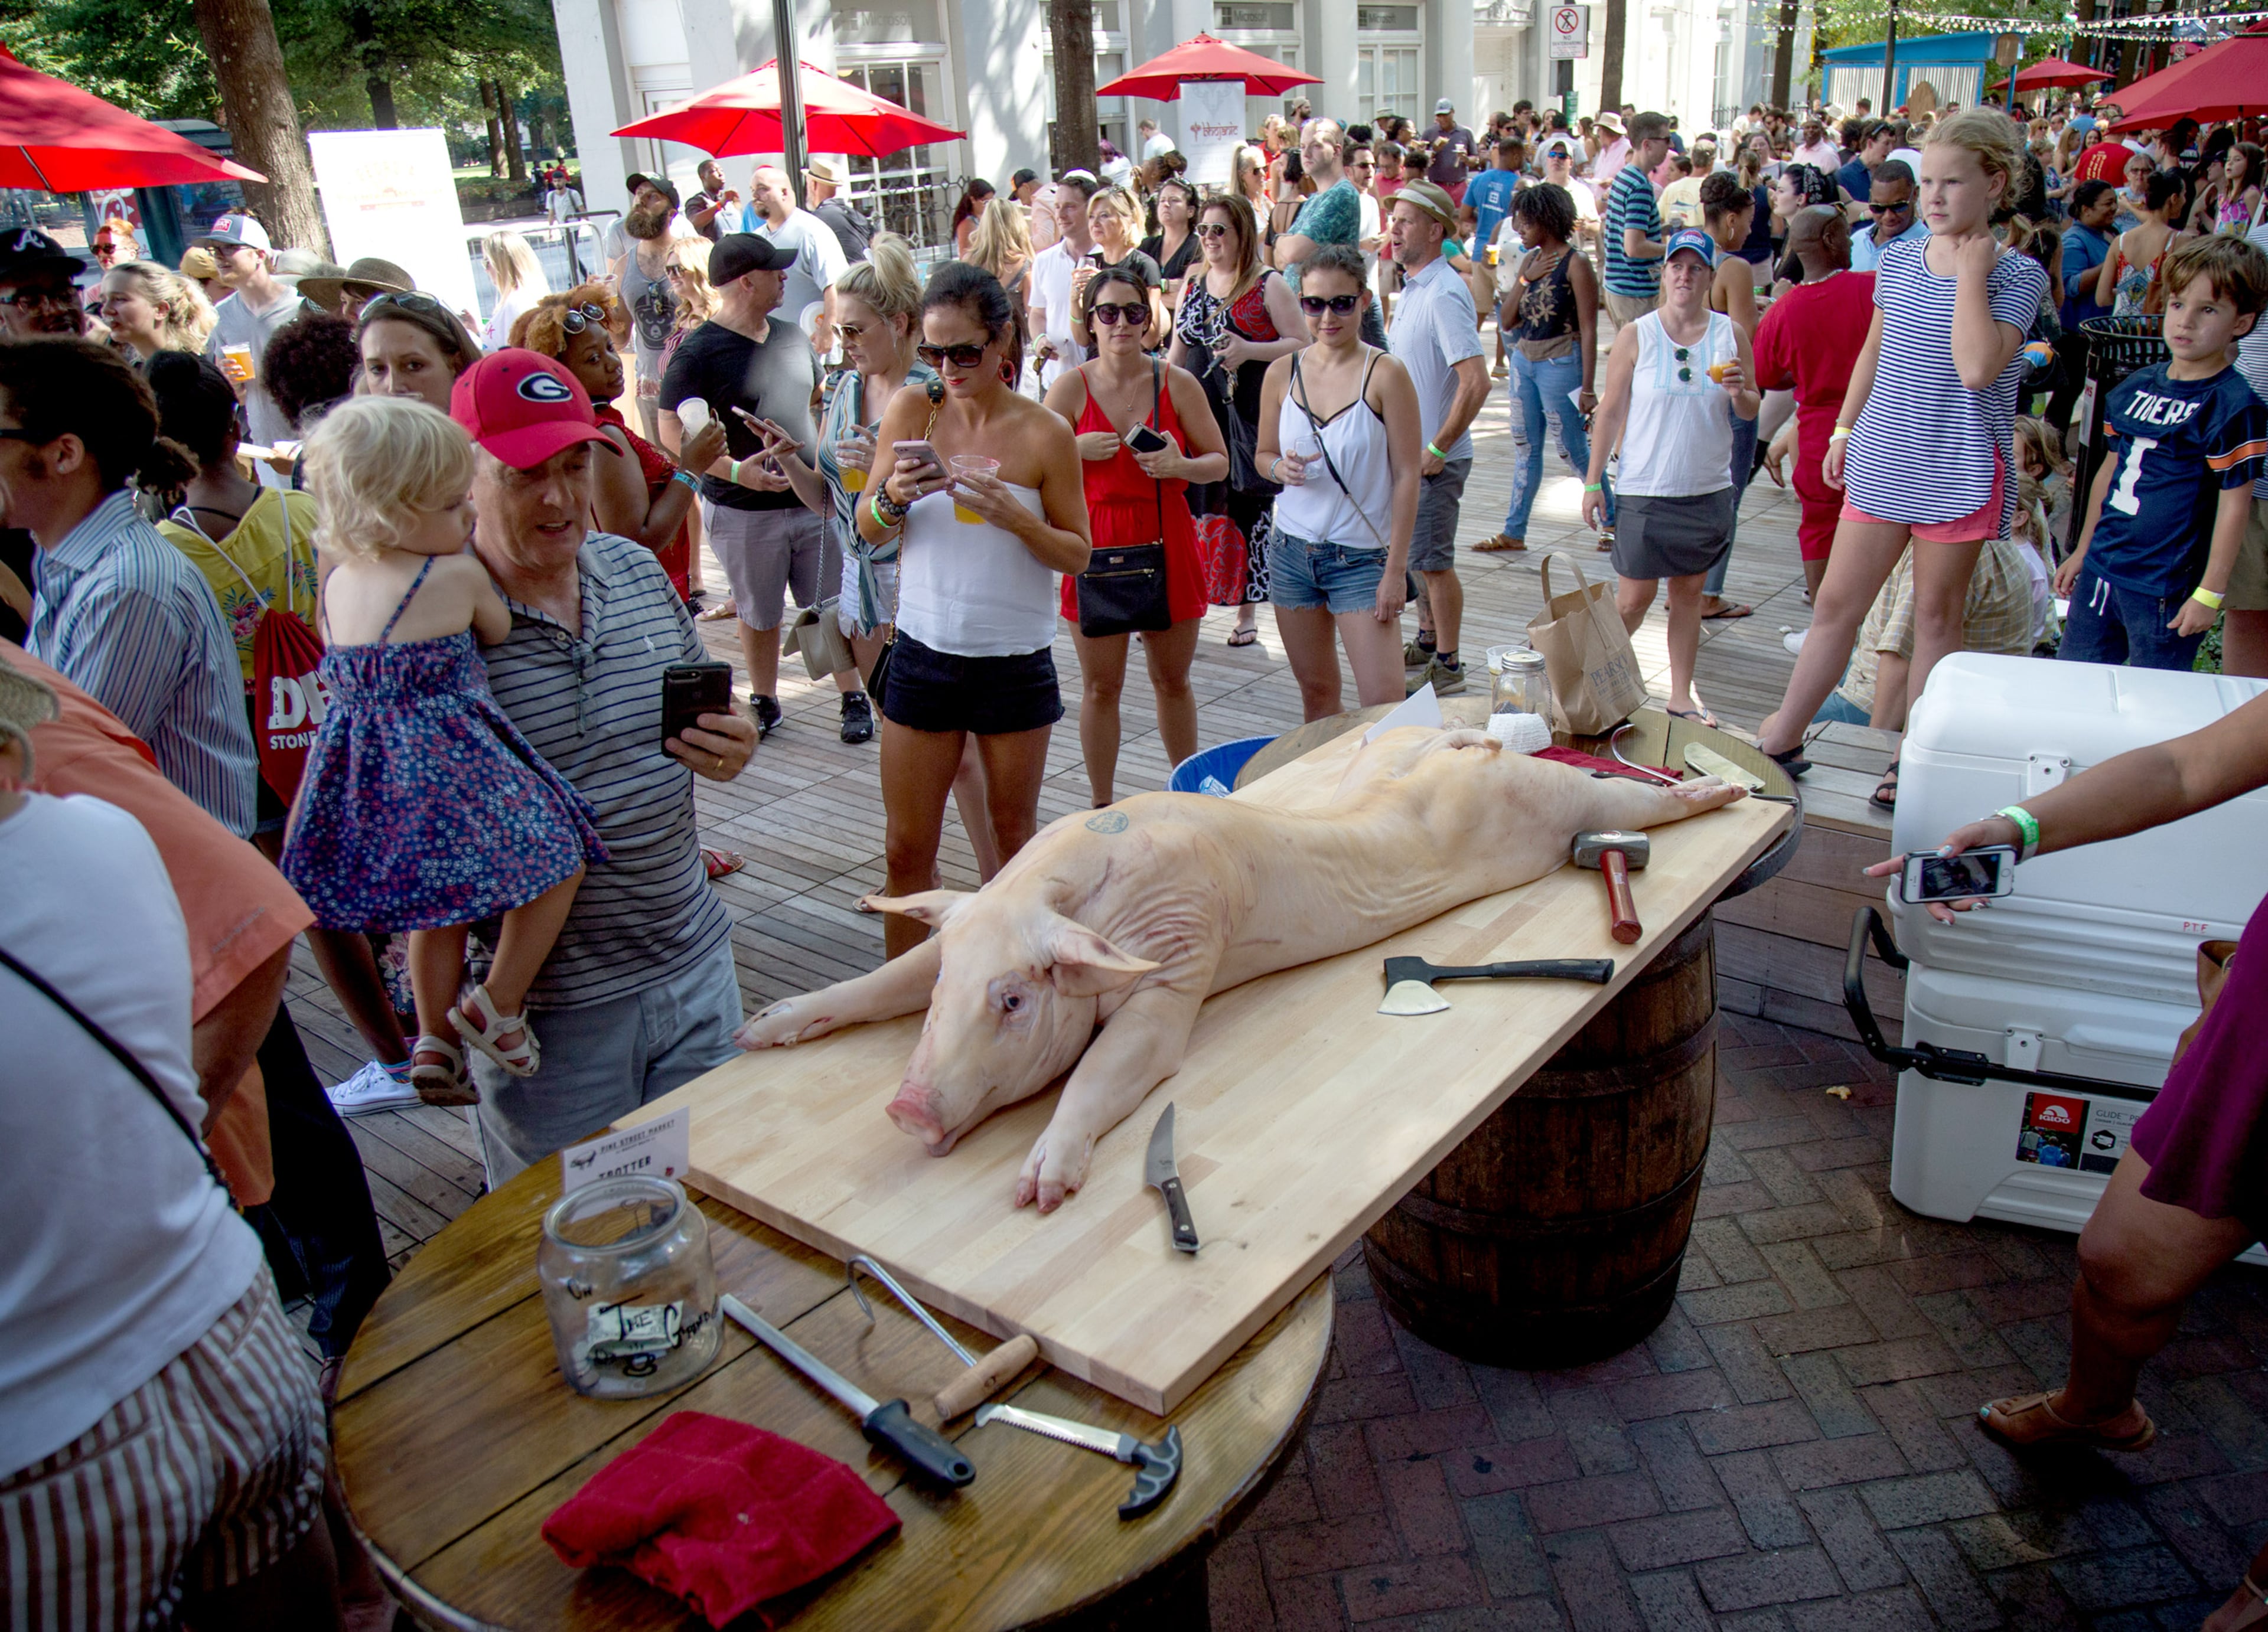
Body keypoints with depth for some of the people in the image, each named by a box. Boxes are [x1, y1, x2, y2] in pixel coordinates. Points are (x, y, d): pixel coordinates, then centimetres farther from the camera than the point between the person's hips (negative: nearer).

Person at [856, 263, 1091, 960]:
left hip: (1015, 661, -2)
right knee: (907, 847, 7)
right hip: (923, 652, 2)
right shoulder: (911, 412, -1)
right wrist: (894, 496, -19)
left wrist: (1015, 518, -22)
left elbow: (1078, 553, -4)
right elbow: (868, 530, 3)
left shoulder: (1043, 435, -8)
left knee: (1015, 835, 14)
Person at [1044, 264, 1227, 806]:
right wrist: (1079, 449, -17)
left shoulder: (1179, 384, 1)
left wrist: (1180, 465, -16)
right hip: (1096, 545, -1)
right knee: (1100, 686, 6)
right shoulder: (1071, 386, -1)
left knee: (1173, 680, 13)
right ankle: (1101, 806, 19)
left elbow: (1220, 461, 5)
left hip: (1167, 543, 1)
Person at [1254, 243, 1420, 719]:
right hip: (1292, 551, 4)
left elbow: (1406, 475, -8)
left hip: (1362, 556, -4)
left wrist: (1395, 570, -12)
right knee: (1316, 691, 13)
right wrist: (1281, 468, -11)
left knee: (1384, 702, -9)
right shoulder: (1283, 372, 3)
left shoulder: (1385, 374, -9)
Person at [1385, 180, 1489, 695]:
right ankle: (1429, 643, 33)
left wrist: (1437, 449, -22)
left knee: (1433, 561, -2)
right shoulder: (1413, 287, 11)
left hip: (1435, 458, -9)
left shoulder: (1443, 294, -19)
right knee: (1423, 557, 19)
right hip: (1410, 453, 9)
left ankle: (1447, 667, 8)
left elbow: (1476, 383, -26)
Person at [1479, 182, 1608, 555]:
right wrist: (1524, 278, -8)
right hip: (1524, 360, 7)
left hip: (1560, 364, -7)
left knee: (1575, 449, 0)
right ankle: (1514, 532, 18)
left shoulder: (1574, 265, -12)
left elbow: (1589, 331, -13)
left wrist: (1588, 388, -16)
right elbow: (1508, 322, 5)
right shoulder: (1530, 260, 8)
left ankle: (1613, 519, 17)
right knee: (1527, 449, 12)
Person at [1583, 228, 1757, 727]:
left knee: (1689, 592, 9)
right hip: (1645, 491, -2)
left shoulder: (1730, 334, 3)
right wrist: (1593, 481, -1)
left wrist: (1740, 393, -14)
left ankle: (1681, 695, 19)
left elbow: (1750, 412, 10)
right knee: (1634, 597, 0)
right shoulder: (1636, 336, -2)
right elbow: (1611, 410, 1)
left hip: (1709, 490, 2)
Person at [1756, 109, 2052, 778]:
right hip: (1882, 458, 4)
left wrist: (1970, 272, -18)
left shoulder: (2018, 275, -9)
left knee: (1936, 616, 6)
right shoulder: (1898, 259, 5)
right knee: (1836, 603, 6)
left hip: (1958, 470, -4)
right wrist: (1844, 429, 16)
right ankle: (1781, 740, 14)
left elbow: (1977, 368, -24)